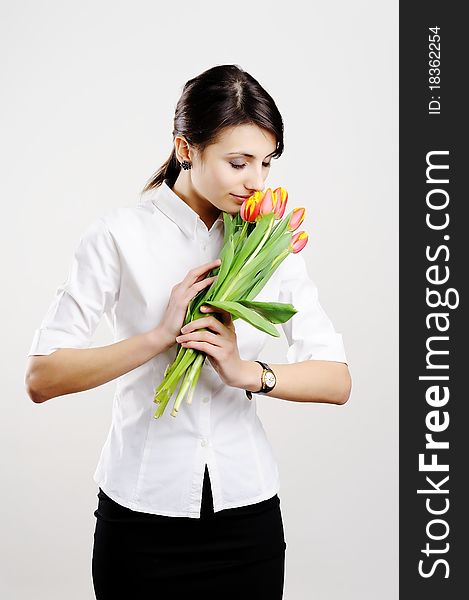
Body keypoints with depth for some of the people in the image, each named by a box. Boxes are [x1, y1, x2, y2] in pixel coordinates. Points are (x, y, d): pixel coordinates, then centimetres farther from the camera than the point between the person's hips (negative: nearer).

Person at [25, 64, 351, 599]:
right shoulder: (120, 235, -8)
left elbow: (336, 381, -3)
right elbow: (41, 378, -13)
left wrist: (249, 372, -20)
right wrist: (159, 337, -22)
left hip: (247, 510, 3)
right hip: (143, 514, -3)